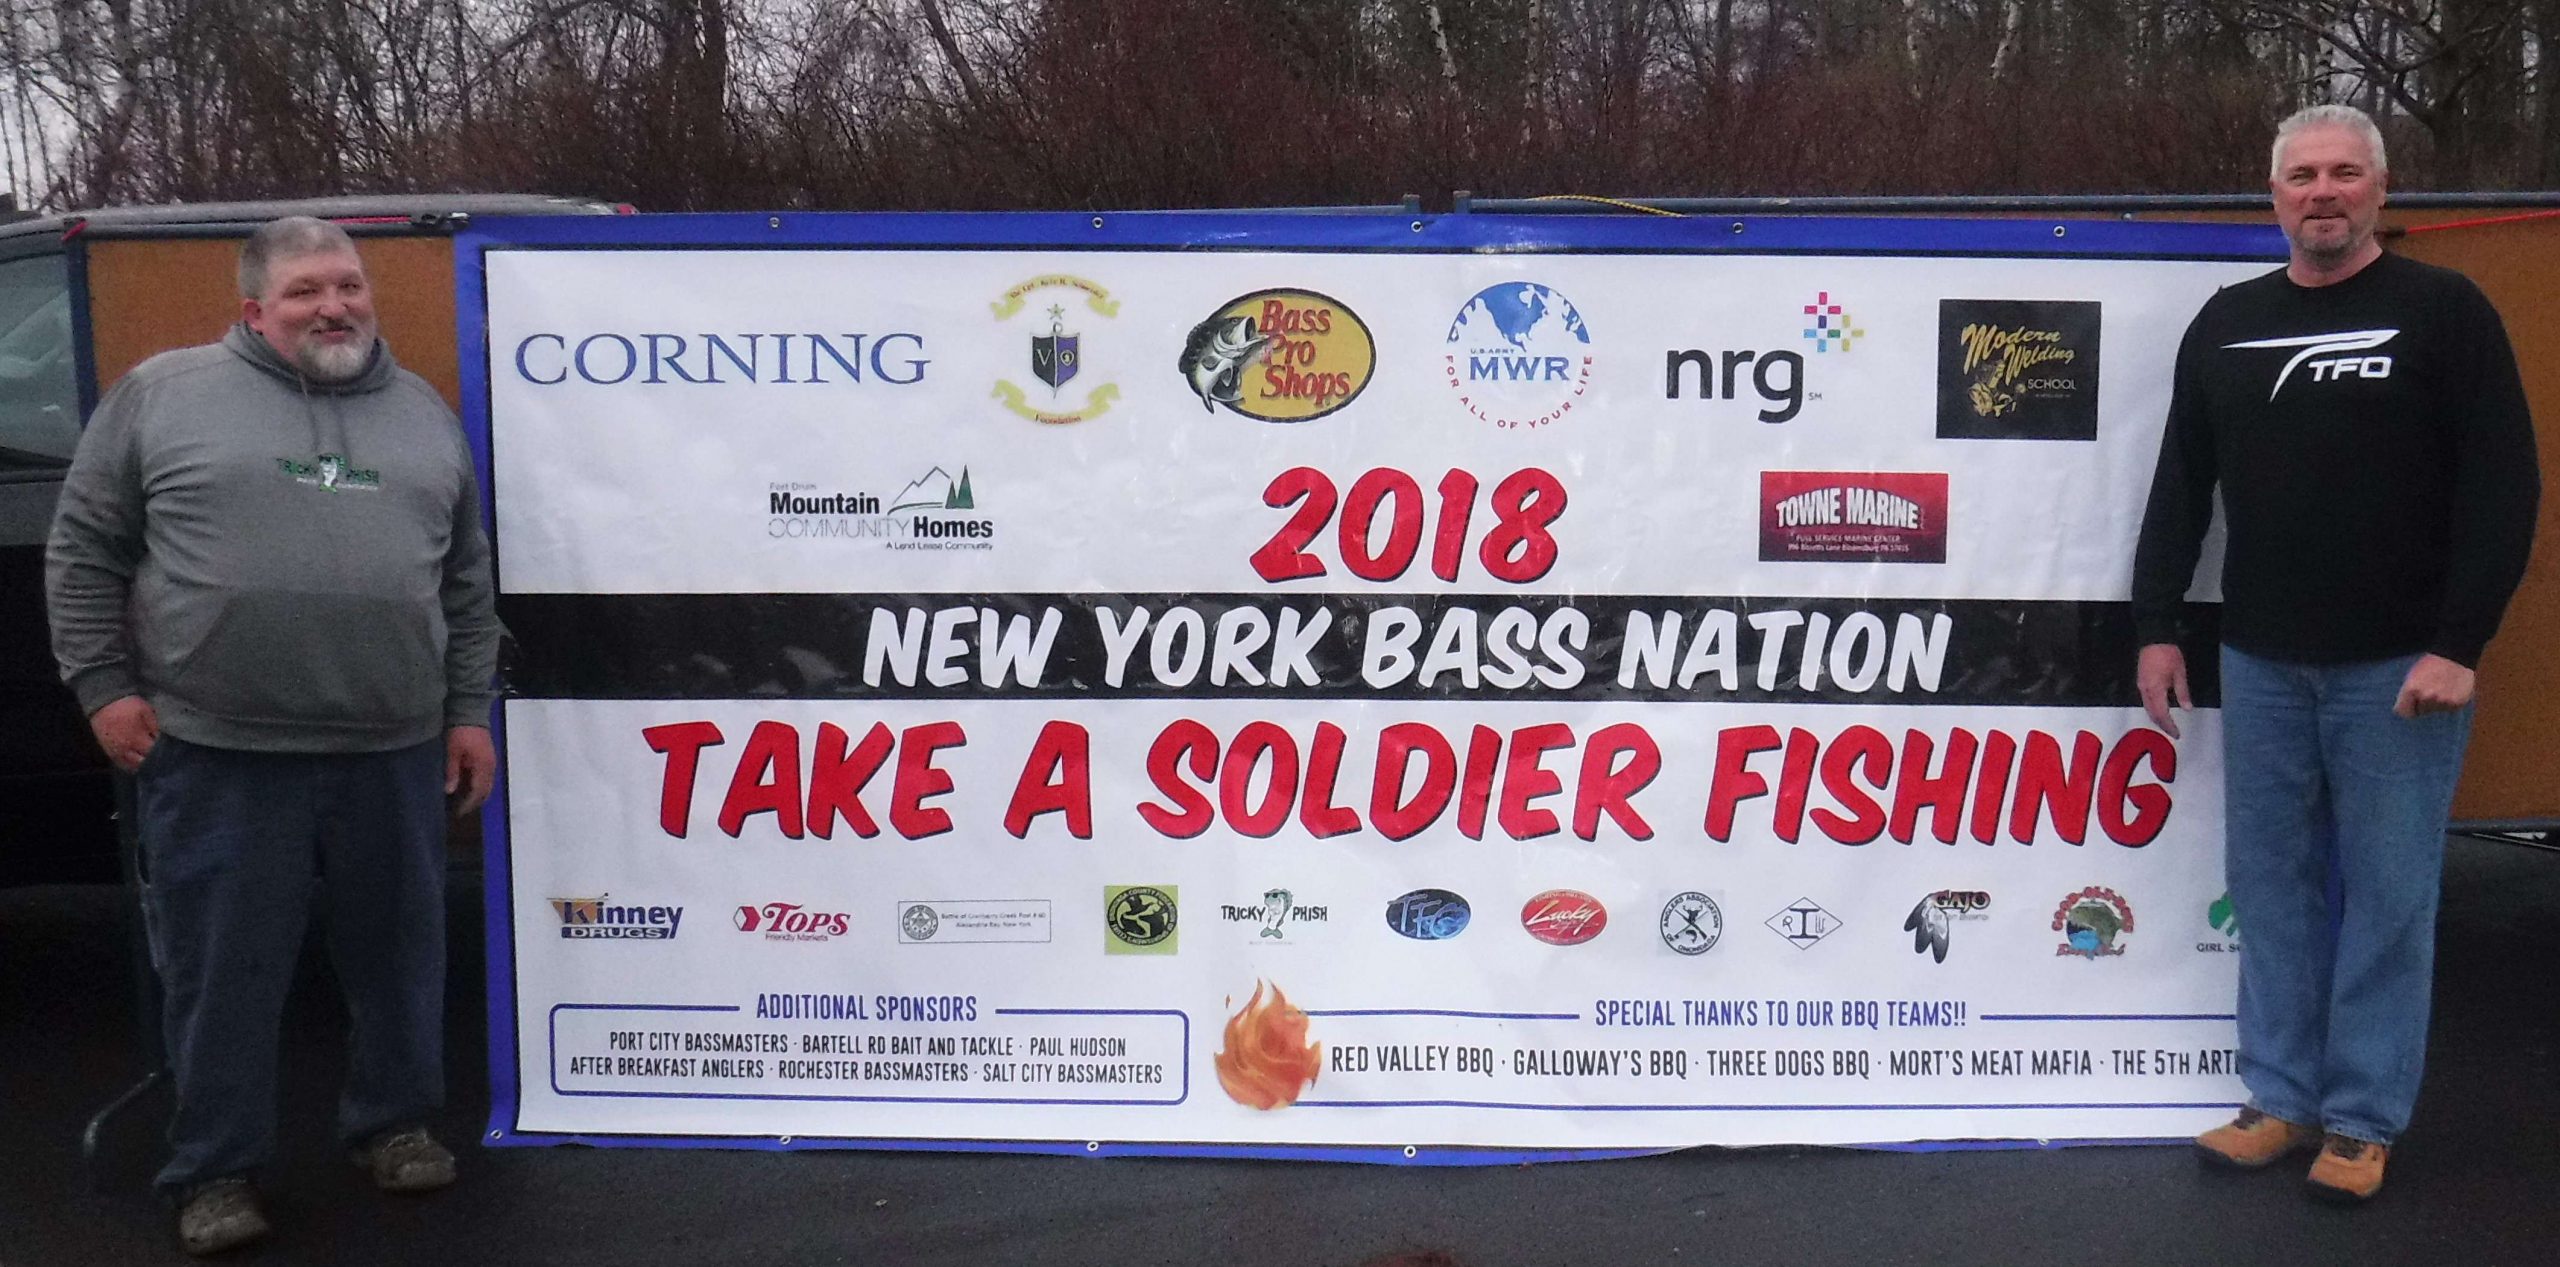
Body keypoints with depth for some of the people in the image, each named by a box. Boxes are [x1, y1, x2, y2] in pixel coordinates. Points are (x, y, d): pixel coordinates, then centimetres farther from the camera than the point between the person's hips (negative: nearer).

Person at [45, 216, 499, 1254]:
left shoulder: (424, 413, 12)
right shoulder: (162, 393, 3)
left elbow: (468, 580, 14)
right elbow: (84, 549, 5)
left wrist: (470, 709, 9)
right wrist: (103, 684, -2)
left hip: (395, 749, 3)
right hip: (216, 751, -3)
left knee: (397, 951, 13)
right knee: (222, 966, 6)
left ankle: (395, 1122, 31)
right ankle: (216, 1169, 20)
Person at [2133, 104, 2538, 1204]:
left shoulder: (2443, 311, -3)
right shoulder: (2226, 324, 10)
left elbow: (2502, 486, -7)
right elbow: (2181, 488, 13)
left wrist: (2458, 642, -13)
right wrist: (2157, 626, 8)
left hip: (2398, 669, -4)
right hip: (2260, 666, 4)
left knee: (2386, 897, 3)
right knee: (2271, 888, 9)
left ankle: (2364, 1121, 15)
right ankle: (2284, 1100, 21)